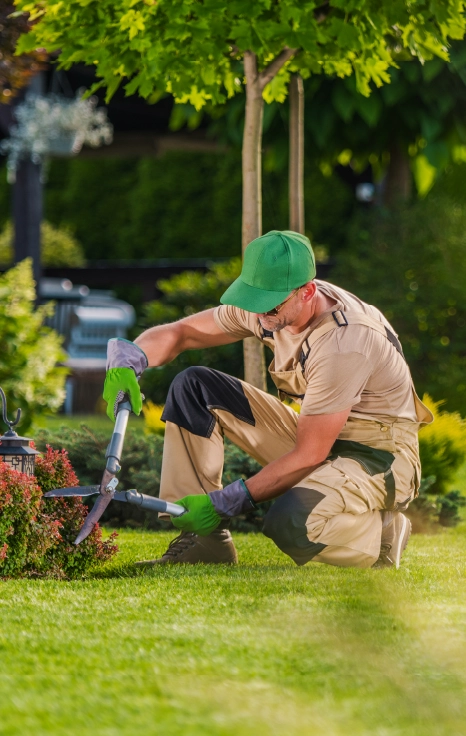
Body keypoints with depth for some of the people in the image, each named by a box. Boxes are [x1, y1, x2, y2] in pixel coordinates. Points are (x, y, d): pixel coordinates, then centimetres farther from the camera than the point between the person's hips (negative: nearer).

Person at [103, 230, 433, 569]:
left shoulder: (344, 342, -31)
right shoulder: (268, 301, -8)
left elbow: (310, 455, -26)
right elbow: (179, 334, 0)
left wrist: (225, 502, -25)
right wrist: (128, 361, -23)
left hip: (379, 455, -8)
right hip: (315, 438, 8)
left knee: (291, 524, -38)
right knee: (193, 387, -4)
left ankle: (382, 533, -5)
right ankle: (202, 539, -4)